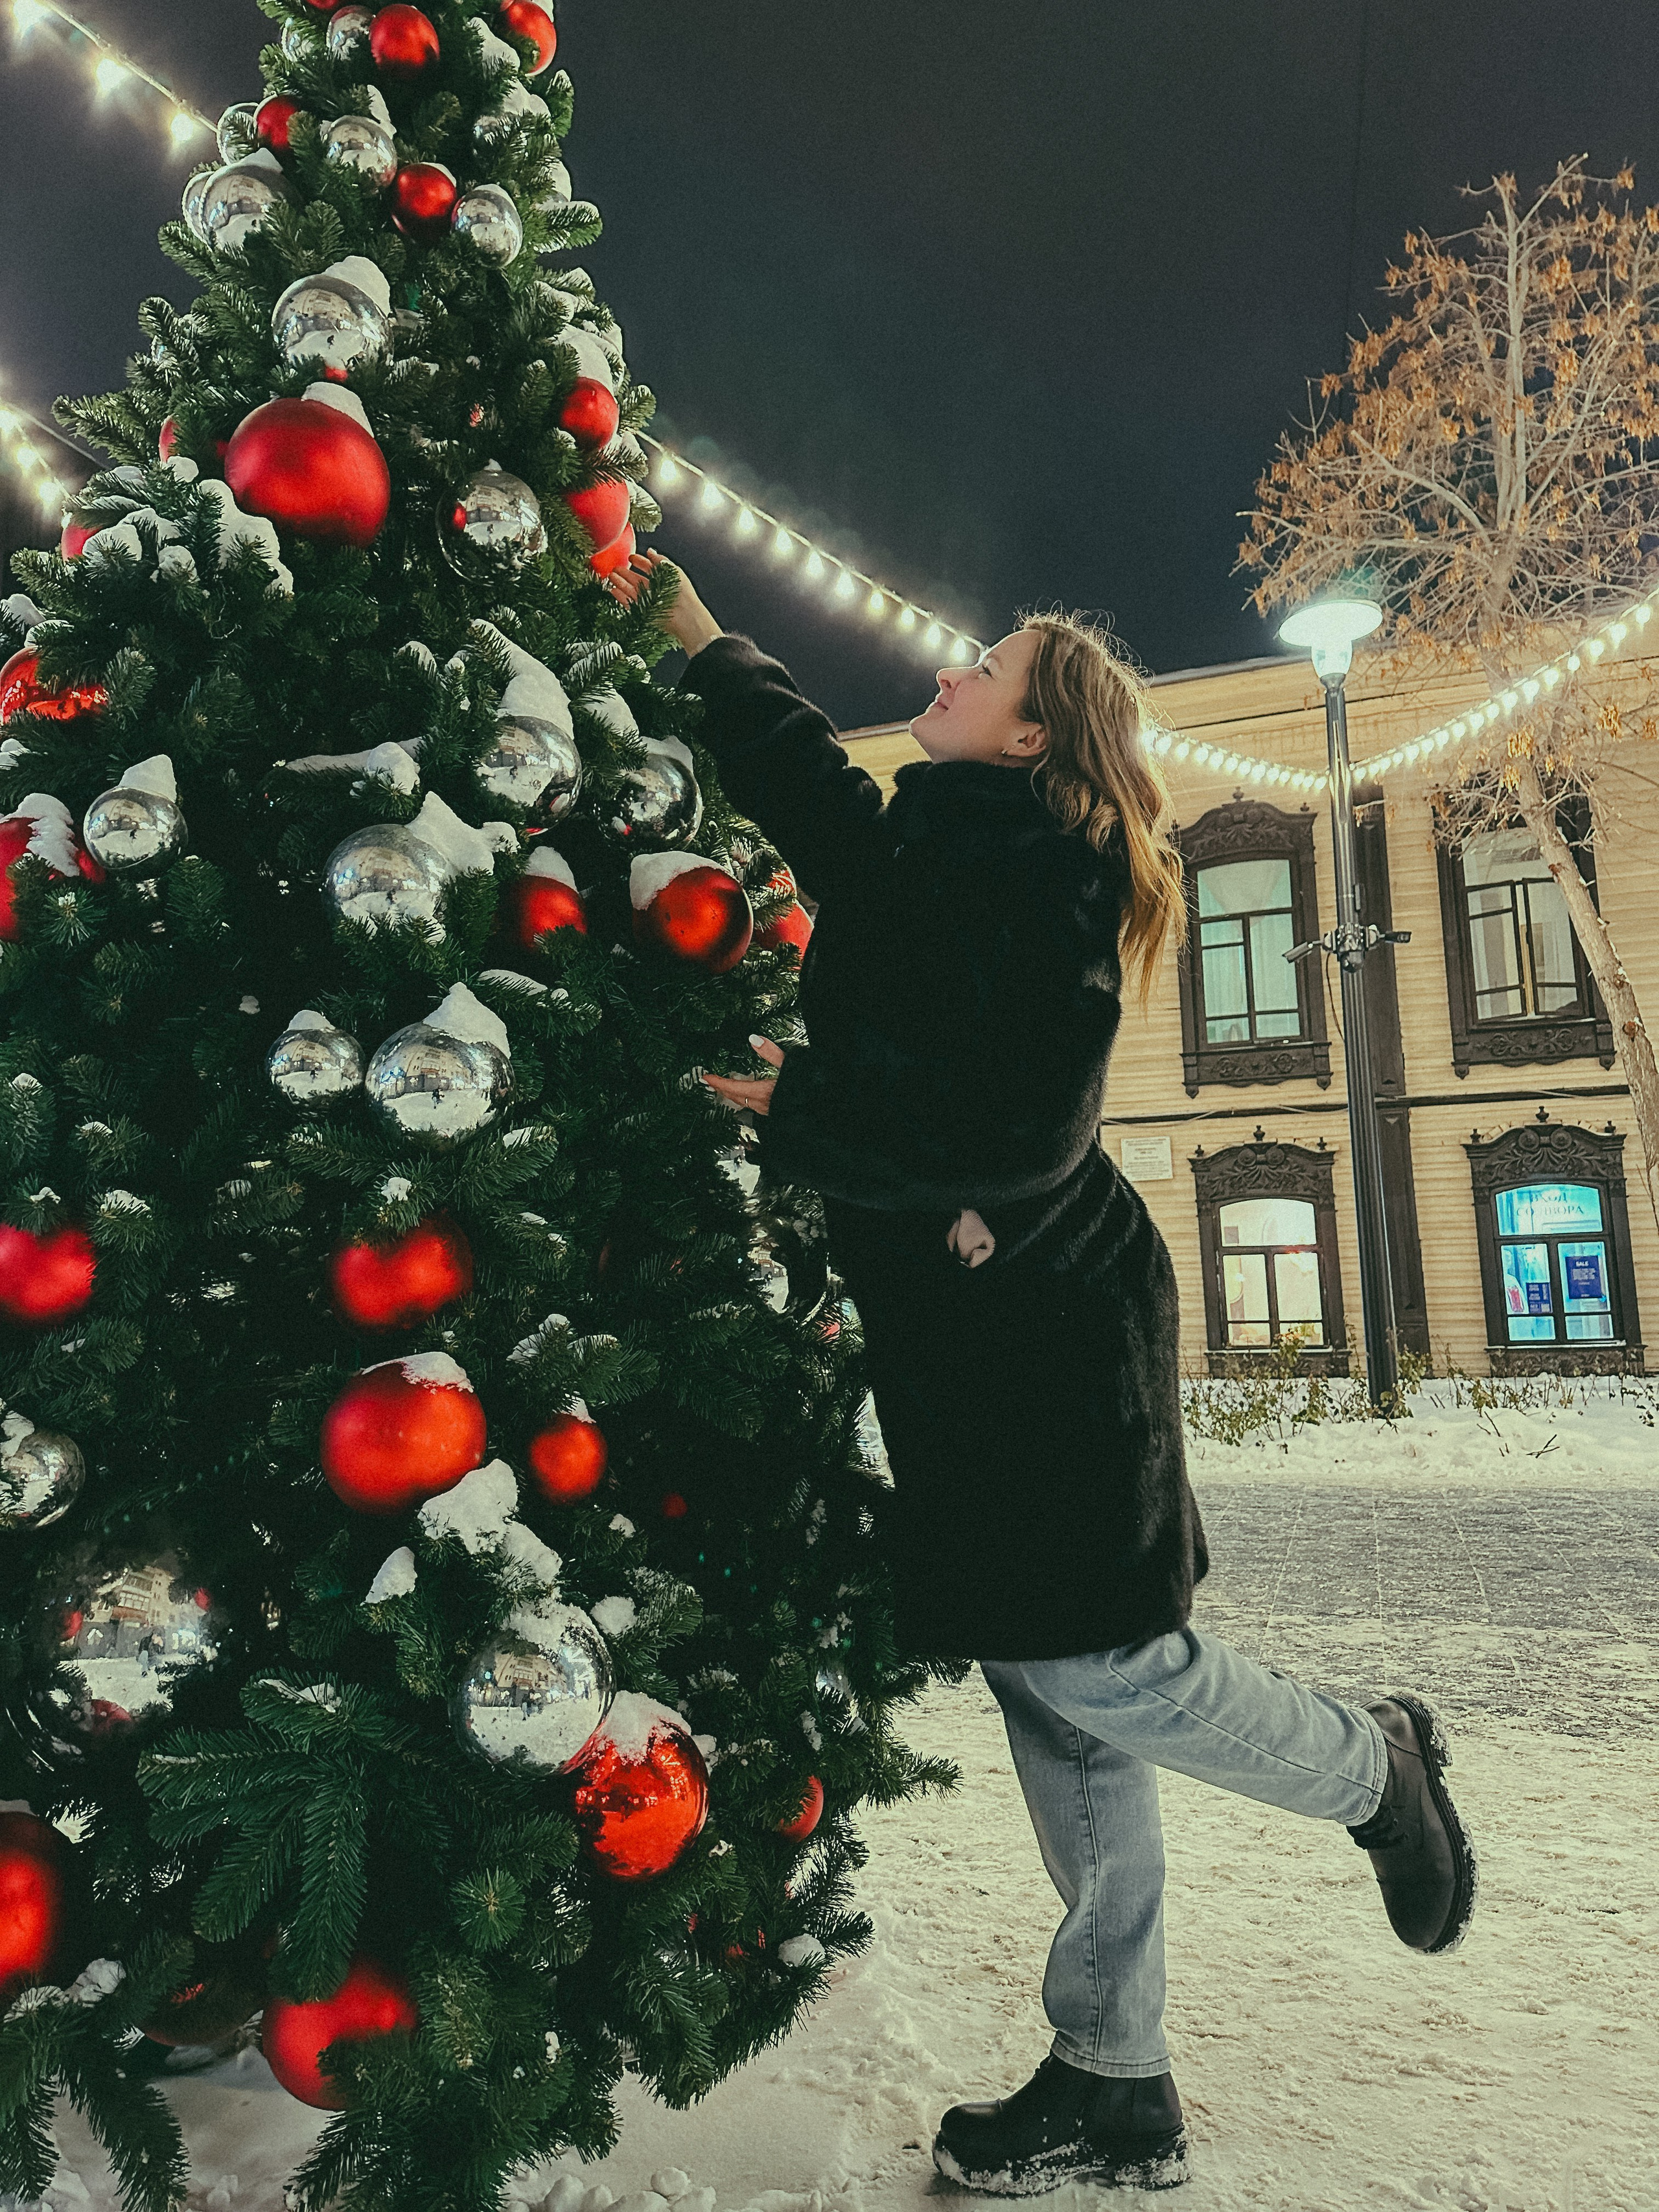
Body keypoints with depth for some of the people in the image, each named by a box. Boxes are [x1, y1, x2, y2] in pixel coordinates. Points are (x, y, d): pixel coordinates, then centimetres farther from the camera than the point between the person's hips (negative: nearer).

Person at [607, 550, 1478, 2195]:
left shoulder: (1040, 868, -10)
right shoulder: (925, 856, 15)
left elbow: (1025, 1119, -21)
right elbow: (797, 769, 33)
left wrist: (804, 1112, -17)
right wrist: (701, 647, 39)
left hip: (1044, 1323, -8)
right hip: (960, 1331, 8)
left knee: (1092, 1669, -5)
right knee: (1046, 1692, 11)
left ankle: (1373, 1769, 25)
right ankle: (1114, 2089, 25)